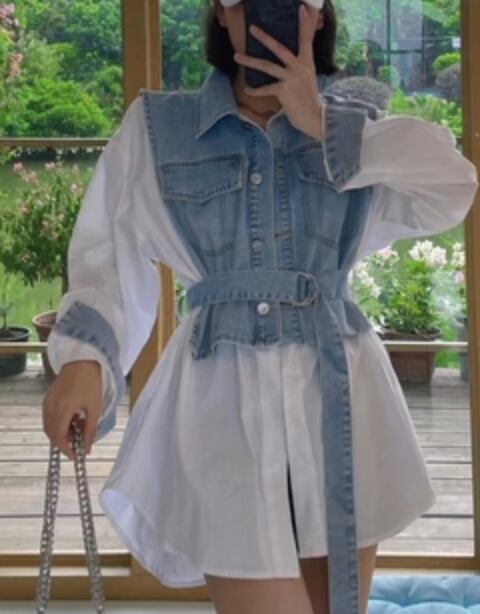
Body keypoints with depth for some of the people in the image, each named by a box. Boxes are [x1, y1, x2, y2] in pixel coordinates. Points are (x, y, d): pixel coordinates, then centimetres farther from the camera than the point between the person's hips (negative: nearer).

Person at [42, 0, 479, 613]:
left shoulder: (356, 129, 9)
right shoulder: (157, 126, 5)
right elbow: (109, 253, -1)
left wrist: (323, 127, -10)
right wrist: (83, 356, -19)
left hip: (340, 396, 3)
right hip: (226, 399, -2)